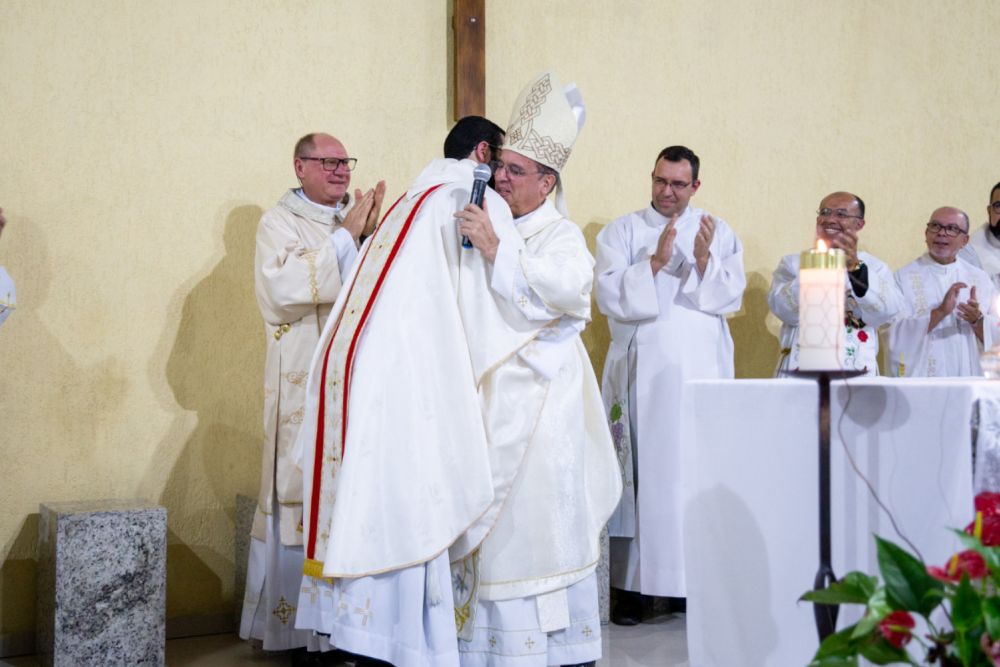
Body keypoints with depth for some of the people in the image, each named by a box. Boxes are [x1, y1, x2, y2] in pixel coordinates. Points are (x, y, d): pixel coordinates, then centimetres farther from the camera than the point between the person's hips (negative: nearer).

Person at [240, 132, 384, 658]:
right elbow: (283, 287, -19)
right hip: (304, 386, -5)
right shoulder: (279, 223, 0)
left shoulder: (357, 219, 17)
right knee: (305, 499, -4)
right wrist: (346, 237, -14)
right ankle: (296, 625, 6)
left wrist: (376, 233, -5)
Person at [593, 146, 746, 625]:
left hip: (703, 371, 2)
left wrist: (703, 260, -14)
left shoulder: (719, 233, 12)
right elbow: (611, 297, -6)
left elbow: (731, 298, 1)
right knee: (643, 472, -4)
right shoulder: (621, 231, 6)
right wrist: (655, 262, -16)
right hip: (643, 373, -2)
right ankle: (632, 584, 2)